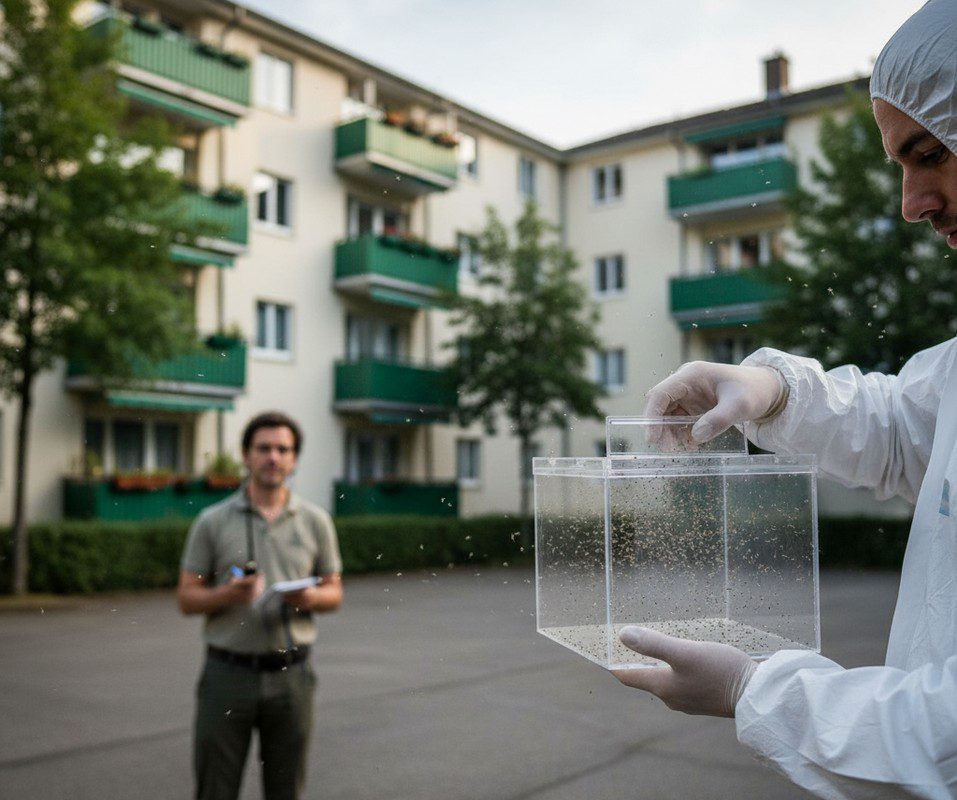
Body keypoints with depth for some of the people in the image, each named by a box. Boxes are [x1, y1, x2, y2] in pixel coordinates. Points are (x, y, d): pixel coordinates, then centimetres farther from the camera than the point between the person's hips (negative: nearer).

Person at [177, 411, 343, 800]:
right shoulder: (212, 521, 0)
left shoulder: (315, 521, 4)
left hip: (289, 674, 1)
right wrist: (230, 594, -18)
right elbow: (187, 597, 1)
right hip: (228, 672, -1)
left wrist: (309, 596, -13)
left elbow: (334, 592, 9)